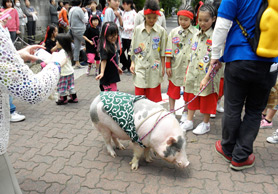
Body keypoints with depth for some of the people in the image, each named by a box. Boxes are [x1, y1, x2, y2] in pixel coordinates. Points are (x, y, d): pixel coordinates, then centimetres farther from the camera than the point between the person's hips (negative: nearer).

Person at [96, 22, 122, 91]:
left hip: (113, 74, 9)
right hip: (107, 76, -9)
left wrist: (117, 67, 30)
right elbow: (104, 60, -27)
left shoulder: (113, 44, 8)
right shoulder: (105, 47, -20)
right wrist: (102, 73, -36)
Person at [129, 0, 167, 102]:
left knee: (154, 96, 7)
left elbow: (163, 52, 3)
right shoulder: (138, 29, 5)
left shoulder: (161, 31, 1)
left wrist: (163, 67, 2)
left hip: (154, 68, -1)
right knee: (139, 95, 7)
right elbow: (133, 48, 10)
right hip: (140, 67, 1)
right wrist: (132, 63, 4)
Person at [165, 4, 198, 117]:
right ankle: (171, 111, 25)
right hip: (175, 66, 2)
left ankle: (186, 112, 26)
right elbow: (169, 50, 3)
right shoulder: (174, 32, 3)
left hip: (189, 67, -1)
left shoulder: (196, 33, -4)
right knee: (173, 88, 10)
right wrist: (168, 66, 0)